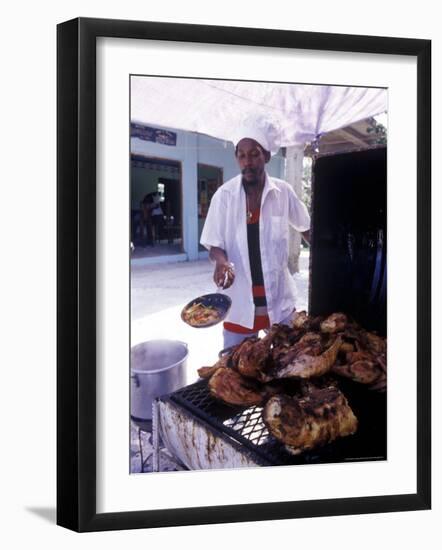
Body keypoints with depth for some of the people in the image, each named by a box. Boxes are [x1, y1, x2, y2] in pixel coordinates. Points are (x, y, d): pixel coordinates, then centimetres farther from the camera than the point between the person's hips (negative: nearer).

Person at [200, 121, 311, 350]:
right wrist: (222, 261, -23)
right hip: (239, 302, -1)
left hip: (279, 299, 1)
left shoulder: (283, 192, -5)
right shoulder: (224, 195, -7)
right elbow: (214, 245, -3)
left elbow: (305, 227, 12)